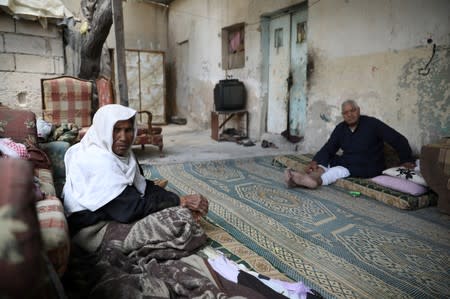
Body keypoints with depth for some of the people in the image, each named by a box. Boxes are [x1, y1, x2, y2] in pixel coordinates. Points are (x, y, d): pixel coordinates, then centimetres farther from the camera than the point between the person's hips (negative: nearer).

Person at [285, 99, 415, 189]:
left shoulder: (372, 124, -10)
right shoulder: (340, 128, 4)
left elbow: (398, 139, -8)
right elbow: (328, 148, -2)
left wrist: (407, 160, -13)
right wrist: (315, 162, -20)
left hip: (367, 167, -5)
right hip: (346, 161, 5)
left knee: (339, 170, -32)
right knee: (324, 164, -21)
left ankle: (315, 181, -54)